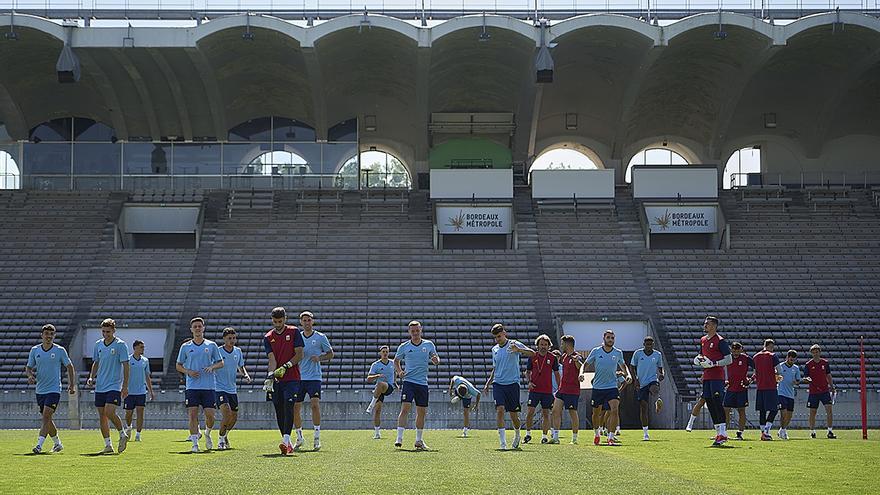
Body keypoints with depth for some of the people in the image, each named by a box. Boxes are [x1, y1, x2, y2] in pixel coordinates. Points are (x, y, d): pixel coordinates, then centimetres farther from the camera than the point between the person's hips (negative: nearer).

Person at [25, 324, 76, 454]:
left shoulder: (60, 350, -3)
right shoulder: (34, 350, 4)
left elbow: (69, 367, 5)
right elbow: (28, 367, 12)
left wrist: (72, 385, -1)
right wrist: (30, 376, -11)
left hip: (54, 389, -5)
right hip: (40, 390, 5)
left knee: (46, 417, -17)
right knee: (46, 419, 11)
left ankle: (39, 445, -21)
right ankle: (57, 443, 27)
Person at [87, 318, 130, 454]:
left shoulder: (120, 345, -6)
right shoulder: (98, 344, 9)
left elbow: (125, 366, -7)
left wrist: (125, 386, -12)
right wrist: (91, 377, 3)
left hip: (114, 385, -6)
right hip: (100, 386, 6)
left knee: (110, 412, -19)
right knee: (102, 416, 4)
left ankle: (123, 435, 3)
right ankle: (108, 445, 11)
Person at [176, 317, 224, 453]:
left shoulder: (211, 345, 6)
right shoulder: (185, 347, 6)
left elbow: (220, 363, 11)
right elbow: (178, 366, 12)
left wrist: (212, 367, -10)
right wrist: (188, 372, -7)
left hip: (209, 387, 0)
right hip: (192, 387, 0)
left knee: (210, 415, -2)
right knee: (193, 415, -7)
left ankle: (207, 434, 28)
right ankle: (195, 443, -3)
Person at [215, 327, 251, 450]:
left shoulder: (238, 351, 5)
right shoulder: (218, 351, -11)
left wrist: (246, 375, 2)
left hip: (232, 389, 6)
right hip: (220, 388, -6)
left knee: (234, 417, 10)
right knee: (227, 413, -21)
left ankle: (225, 435, 36)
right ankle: (221, 441, -7)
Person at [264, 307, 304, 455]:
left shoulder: (294, 332, 1)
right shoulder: (268, 337, 7)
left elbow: (299, 355, -3)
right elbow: (272, 359, -2)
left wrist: (285, 367, -15)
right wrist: (271, 376, -18)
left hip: (292, 378, -3)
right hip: (276, 380, 3)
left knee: (288, 407, -17)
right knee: (279, 411, 4)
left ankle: (286, 441, -25)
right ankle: (287, 444, 12)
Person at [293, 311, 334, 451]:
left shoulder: (320, 337, 2)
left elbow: (330, 354, 7)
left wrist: (319, 358, -11)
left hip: (314, 377, -3)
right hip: (298, 378, 3)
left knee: (315, 405, -17)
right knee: (295, 408, 2)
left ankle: (317, 438, -9)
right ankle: (299, 438, 18)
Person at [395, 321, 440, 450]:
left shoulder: (429, 345, 5)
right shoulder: (403, 347, 1)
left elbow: (436, 360, 13)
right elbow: (396, 360, 14)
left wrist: (436, 360, -11)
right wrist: (399, 371, -5)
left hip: (423, 383, 3)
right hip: (408, 381, -3)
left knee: (422, 412, 7)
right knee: (405, 408, -17)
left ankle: (419, 440, 19)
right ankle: (399, 438, -18)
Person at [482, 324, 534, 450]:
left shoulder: (514, 344, -3)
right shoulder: (494, 349, 14)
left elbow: (532, 353, -17)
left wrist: (518, 350, -34)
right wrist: (488, 384, 21)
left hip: (512, 383, -3)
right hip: (498, 384, 3)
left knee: (513, 414, 2)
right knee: (500, 409, -16)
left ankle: (517, 435, 33)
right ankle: (502, 442, -17)